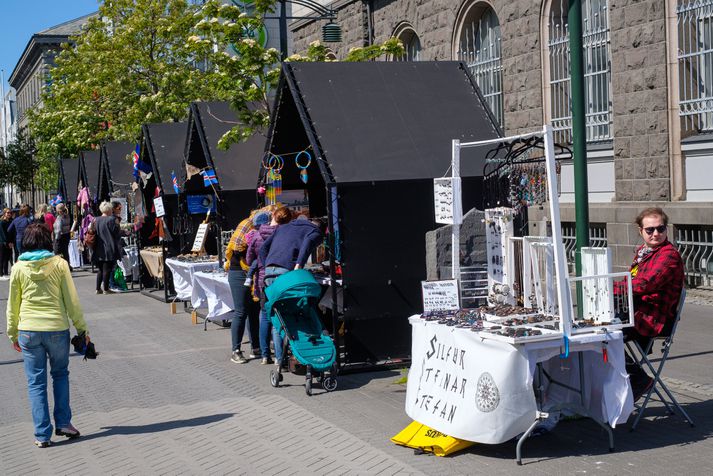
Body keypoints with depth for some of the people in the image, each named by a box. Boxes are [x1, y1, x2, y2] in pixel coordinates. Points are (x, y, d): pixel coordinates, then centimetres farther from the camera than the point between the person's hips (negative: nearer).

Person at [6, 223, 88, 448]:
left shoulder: (18, 268, 0)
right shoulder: (59, 264, -4)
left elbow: (12, 305, 6)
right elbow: (72, 300, -2)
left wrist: (13, 334, 17)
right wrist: (81, 328, 6)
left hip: (28, 331, 0)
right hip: (57, 328, 0)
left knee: (36, 382, 7)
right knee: (60, 375, 20)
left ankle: (42, 434, 7)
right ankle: (63, 423, 16)